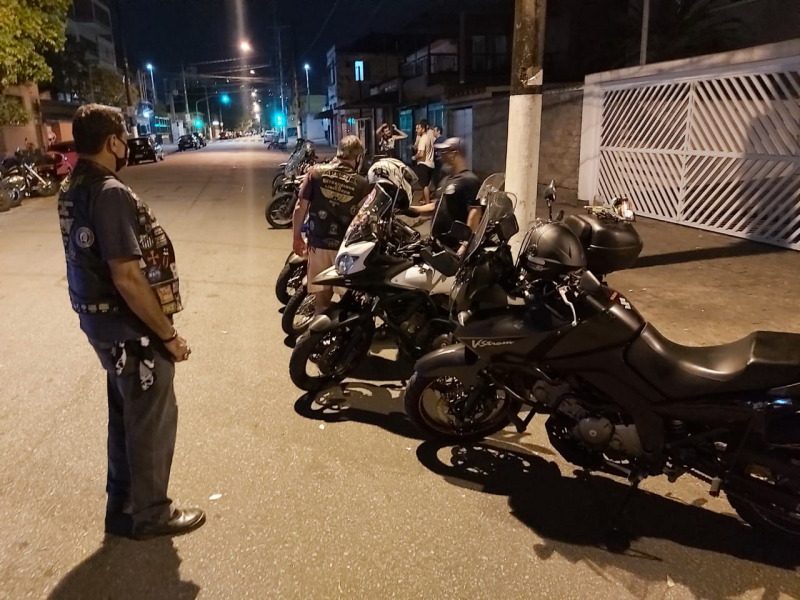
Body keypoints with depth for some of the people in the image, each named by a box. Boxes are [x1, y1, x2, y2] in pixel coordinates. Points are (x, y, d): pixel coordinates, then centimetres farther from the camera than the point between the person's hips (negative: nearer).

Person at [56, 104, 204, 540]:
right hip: (129, 327, -9)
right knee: (152, 420, 7)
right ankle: (150, 514, 25)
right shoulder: (110, 193, -23)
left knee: (125, 416, 22)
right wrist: (169, 334, -19)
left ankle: (123, 506, 38)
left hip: (98, 318, 10)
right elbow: (128, 278, -27)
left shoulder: (72, 189, 6)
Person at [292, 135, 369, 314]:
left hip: (318, 243, 2)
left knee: (322, 295, 13)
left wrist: (297, 237, 8)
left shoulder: (315, 173, -2)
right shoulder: (362, 184, -8)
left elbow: (300, 208, -2)